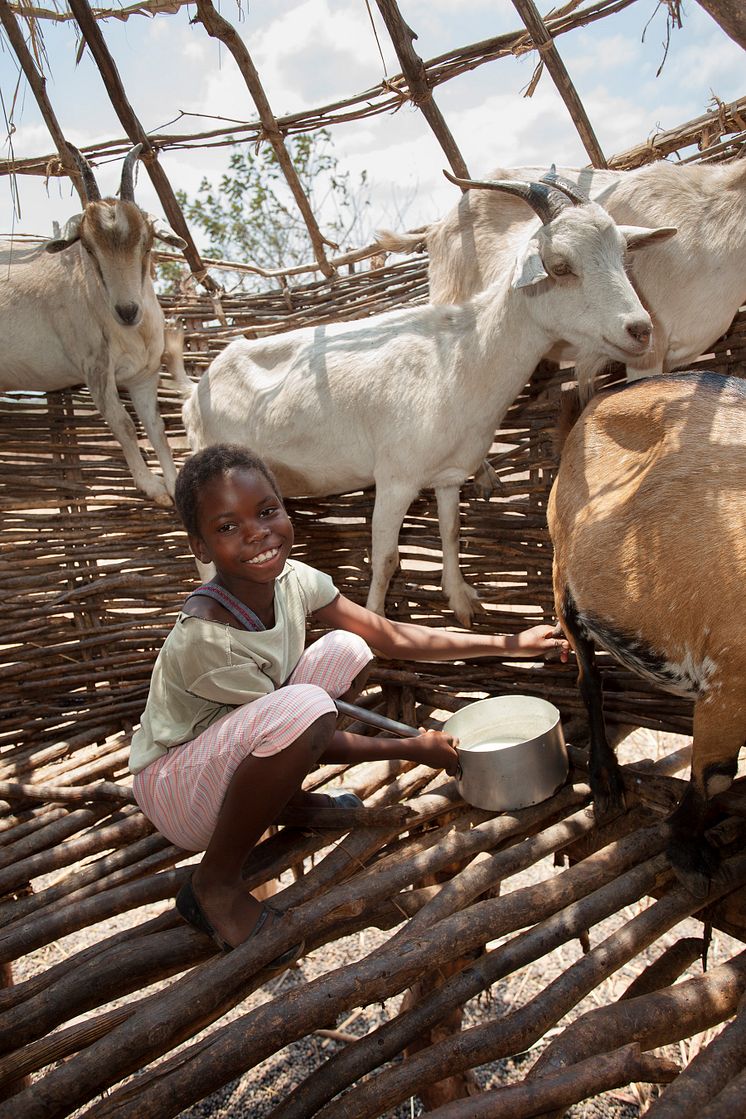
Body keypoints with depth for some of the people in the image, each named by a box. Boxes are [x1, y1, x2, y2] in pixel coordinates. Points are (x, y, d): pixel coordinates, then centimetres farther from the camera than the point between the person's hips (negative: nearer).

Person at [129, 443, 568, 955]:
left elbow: (391, 635, -4)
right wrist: (413, 749, -13)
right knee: (303, 707, -36)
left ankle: (288, 796, 10)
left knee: (347, 650, -7)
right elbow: (313, 735, -22)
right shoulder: (206, 638, -32)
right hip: (174, 784, -7)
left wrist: (509, 643, -3)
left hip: (232, 749, 7)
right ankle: (216, 884, -15)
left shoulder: (292, 579, -13)